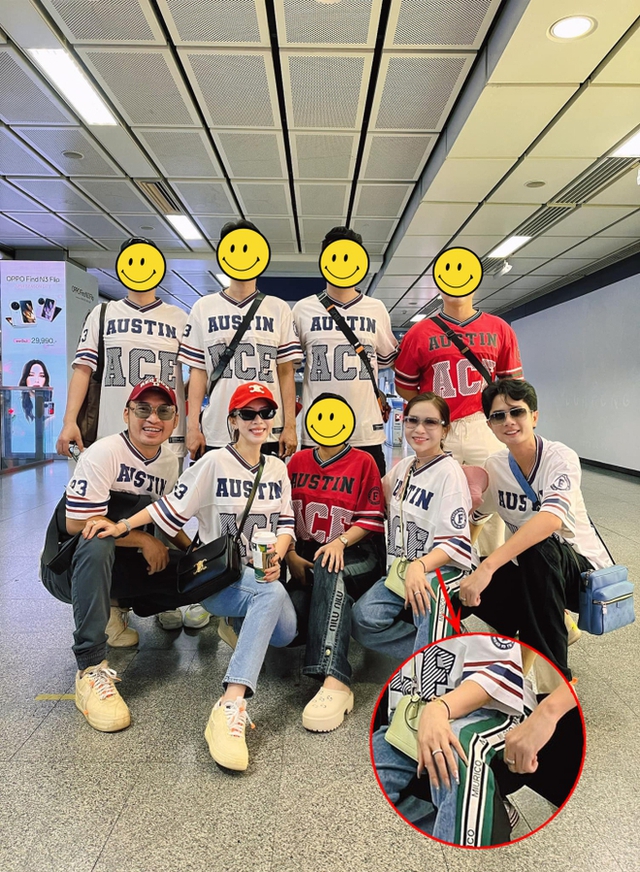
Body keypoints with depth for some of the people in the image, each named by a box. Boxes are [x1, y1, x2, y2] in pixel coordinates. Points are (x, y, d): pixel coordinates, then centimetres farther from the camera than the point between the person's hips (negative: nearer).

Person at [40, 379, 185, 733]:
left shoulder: (170, 461, 1)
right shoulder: (103, 453, -21)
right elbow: (78, 524, -27)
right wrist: (143, 540, -22)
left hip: (117, 565, 6)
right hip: (65, 565, -6)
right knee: (98, 543, -39)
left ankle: (112, 609, 10)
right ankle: (90, 670, -33)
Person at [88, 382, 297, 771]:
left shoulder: (278, 468, 11)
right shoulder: (215, 463, -5)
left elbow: (286, 523, 8)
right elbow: (173, 507, -6)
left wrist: (276, 556, -11)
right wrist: (122, 525, -17)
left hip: (262, 574, 5)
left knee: (286, 632, -23)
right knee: (273, 593, -37)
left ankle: (242, 623, 11)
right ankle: (232, 706, -42)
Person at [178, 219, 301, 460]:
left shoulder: (278, 309, 8)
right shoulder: (204, 308, 9)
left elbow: (286, 372, 5)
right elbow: (198, 372, 7)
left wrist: (290, 426, -2)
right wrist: (193, 426, 0)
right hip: (215, 434, 1)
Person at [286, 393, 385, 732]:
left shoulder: (363, 462, 3)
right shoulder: (297, 461, 13)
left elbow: (371, 519, -2)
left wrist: (340, 541, -19)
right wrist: (290, 555, -3)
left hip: (355, 554, -4)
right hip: (306, 555, 4)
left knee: (330, 572, -40)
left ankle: (334, 681, -48)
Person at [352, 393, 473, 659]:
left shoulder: (449, 472, -9)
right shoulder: (403, 467, 10)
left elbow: (455, 542, -15)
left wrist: (419, 566, -34)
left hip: (440, 568, -6)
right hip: (400, 569, 6)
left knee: (430, 591, -41)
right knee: (364, 619, -20)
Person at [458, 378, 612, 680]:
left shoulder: (560, 457, -20)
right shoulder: (493, 466, -4)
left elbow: (552, 519, -39)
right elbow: (472, 520, 6)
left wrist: (488, 566, -48)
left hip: (582, 571, -4)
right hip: (530, 572, 5)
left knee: (538, 549, -37)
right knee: (464, 592, -19)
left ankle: (556, 674, -21)